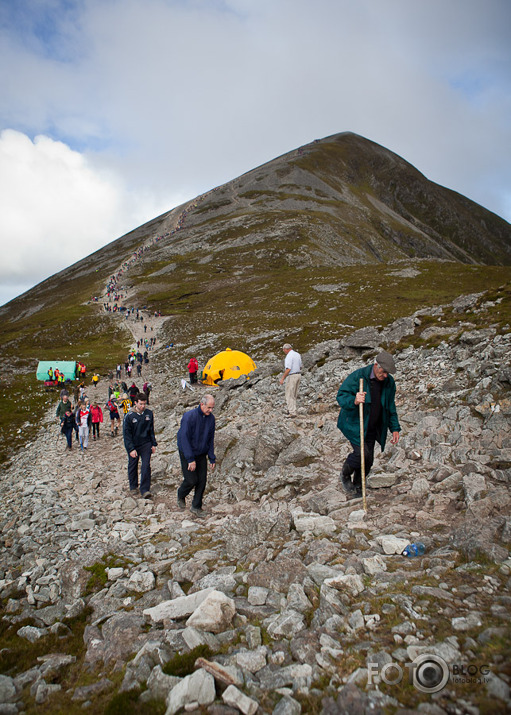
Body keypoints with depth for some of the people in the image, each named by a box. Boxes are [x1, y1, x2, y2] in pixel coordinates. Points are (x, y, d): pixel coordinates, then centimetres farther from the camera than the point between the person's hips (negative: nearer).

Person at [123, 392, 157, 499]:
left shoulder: (149, 413, -2)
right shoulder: (129, 416, -12)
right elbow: (126, 434, -10)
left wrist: (154, 444, 7)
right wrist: (131, 449, -16)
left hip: (146, 444, 1)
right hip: (133, 445, -1)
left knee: (146, 466, -10)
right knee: (132, 466, 14)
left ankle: (145, 490, -7)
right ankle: (133, 487, 34)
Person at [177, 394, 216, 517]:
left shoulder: (211, 418, -3)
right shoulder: (189, 417, -21)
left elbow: (211, 439, 6)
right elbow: (184, 438, -21)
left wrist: (212, 458, 4)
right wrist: (190, 459, -22)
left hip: (201, 454, 5)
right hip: (187, 453, -5)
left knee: (202, 480, 2)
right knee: (191, 480, -6)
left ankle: (196, 506, 17)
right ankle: (181, 496, 26)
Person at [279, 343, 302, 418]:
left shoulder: (289, 356, -17)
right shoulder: (298, 354, 11)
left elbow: (288, 369, -23)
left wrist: (282, 378, -18)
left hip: (291, 376, -9)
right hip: (298, 375, 9)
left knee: (289, 395, -4)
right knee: (294, 395, 17)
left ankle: (292, 413, -6)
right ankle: (291, 410, 24)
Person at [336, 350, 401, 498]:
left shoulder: (389, 382, 0)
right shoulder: (357, 376, -18)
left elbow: (391, 407, 12)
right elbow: (341, 396, -20)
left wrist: (395, 428, 9)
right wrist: (354, 401, -40)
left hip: (372, 428, 5)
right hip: (354, 424, -5)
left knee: (368, 461, 6)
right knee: (362, 453, -19)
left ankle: (358, 487, 29)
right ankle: (345, 475, 11)